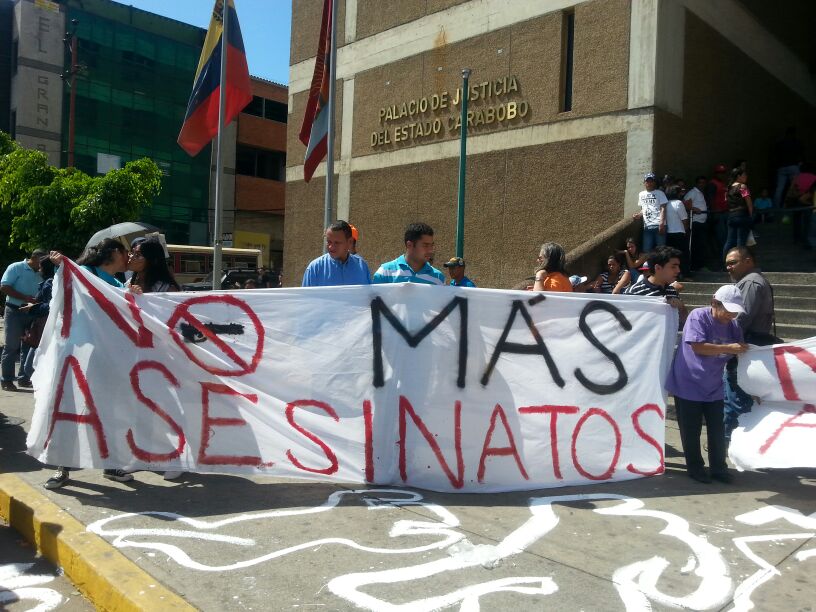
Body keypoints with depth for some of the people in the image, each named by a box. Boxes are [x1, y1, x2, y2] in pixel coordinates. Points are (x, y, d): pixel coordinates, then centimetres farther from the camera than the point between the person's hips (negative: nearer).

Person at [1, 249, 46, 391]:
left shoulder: (39, 274, 13)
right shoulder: (16, 268, -4)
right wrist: (24, 298, -19)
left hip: (32, 313, 6)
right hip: (15, 311, -6)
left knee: (29, 346, 8)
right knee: (12, 346, -4)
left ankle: (25, 379, 15)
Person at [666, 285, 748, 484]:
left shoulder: (733, 326, 2)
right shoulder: (698, 316, -16)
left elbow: (740, 352, 12)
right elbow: (698, 346, -24)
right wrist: (728, 348, -26)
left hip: (714, 388, 5)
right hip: (689, 385, -5)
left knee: (717, 430, 11)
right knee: (691, 431, 6)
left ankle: (718, 468, 24)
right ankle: (695, 468, 21)